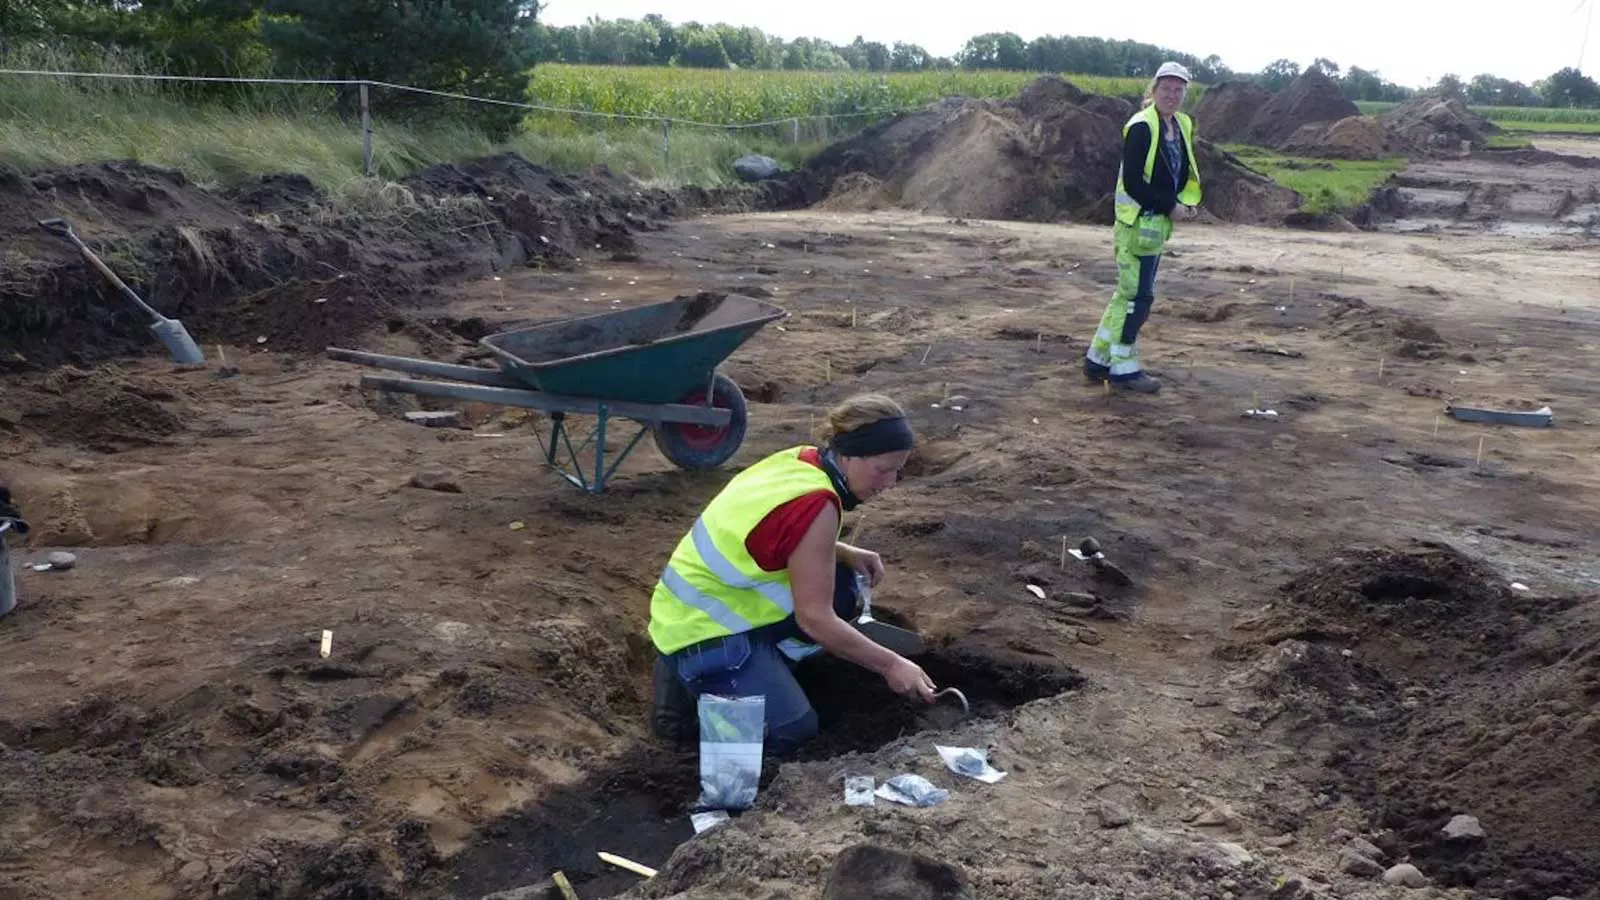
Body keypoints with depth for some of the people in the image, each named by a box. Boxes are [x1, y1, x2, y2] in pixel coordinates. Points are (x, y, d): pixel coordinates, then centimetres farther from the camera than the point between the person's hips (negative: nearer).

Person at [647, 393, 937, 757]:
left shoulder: (800, 460, 0)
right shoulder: (816, 506, -26)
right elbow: (815, 618, -22)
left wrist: (845, 554, 3)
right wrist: (890, 665, -14)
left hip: (699, 609, 9)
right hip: (701, 634, -9)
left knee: (838, 583, 8)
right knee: (791, 733, -11)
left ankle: (763, 666, 10)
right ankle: (689, 682, 1)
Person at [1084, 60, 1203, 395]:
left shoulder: (1183, 126, 12)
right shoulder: (1141, 127, -14)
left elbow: (1186, 174, 21)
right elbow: (1132, 182, -20)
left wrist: (1187, 202, 1)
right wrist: (1170, 207, -15)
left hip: (1159, 222, 9)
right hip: (1138, 222, -9)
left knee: (1129, 293, 12)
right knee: (1137, 295, -5)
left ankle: (1097, 360, 21)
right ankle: (1123, 368, 4)